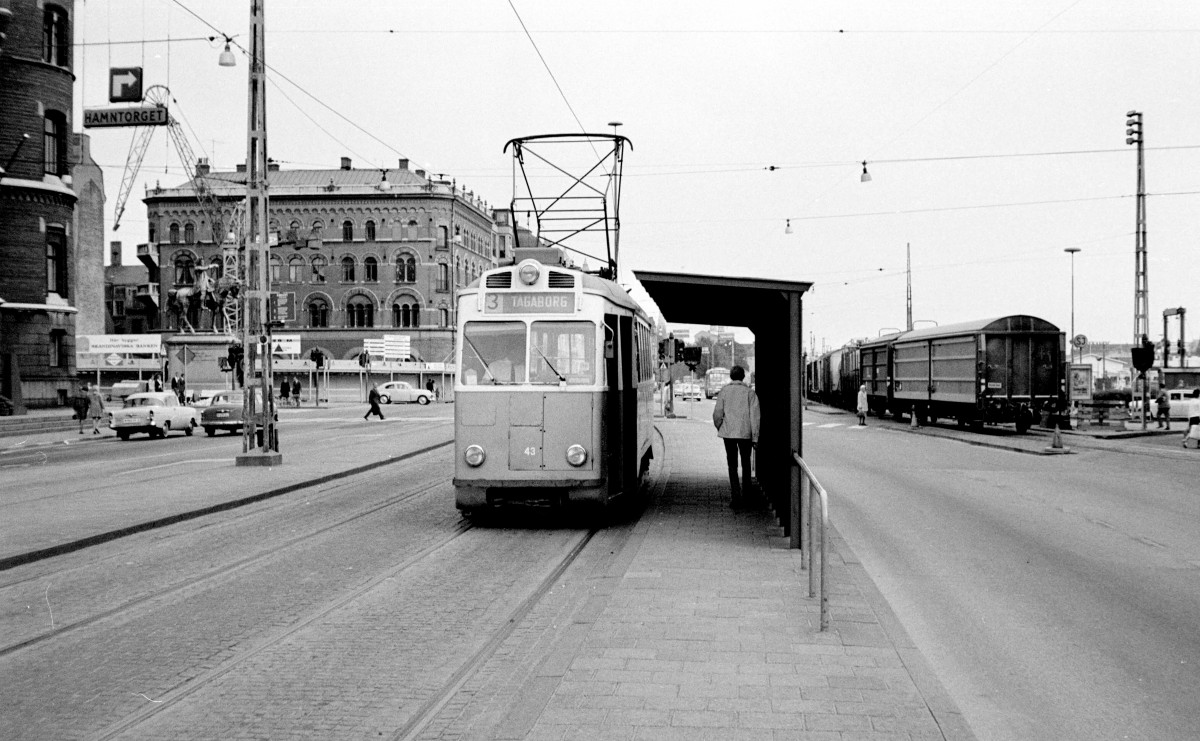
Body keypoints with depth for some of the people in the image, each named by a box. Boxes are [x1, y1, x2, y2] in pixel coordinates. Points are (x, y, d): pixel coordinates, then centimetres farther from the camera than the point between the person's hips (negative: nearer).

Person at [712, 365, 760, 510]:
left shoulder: (723, 391, -1)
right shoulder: (750, 392, -3)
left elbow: (717, 414, -3)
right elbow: (754, 416, -6)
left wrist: (719, 428, 15)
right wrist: (755, 437, -2)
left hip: (728, 432, 0)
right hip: (745, 432, 0)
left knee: (732, 465, 5)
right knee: (746, 462, 19)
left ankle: (735, 496, -4)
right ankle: (746, 490, 29)